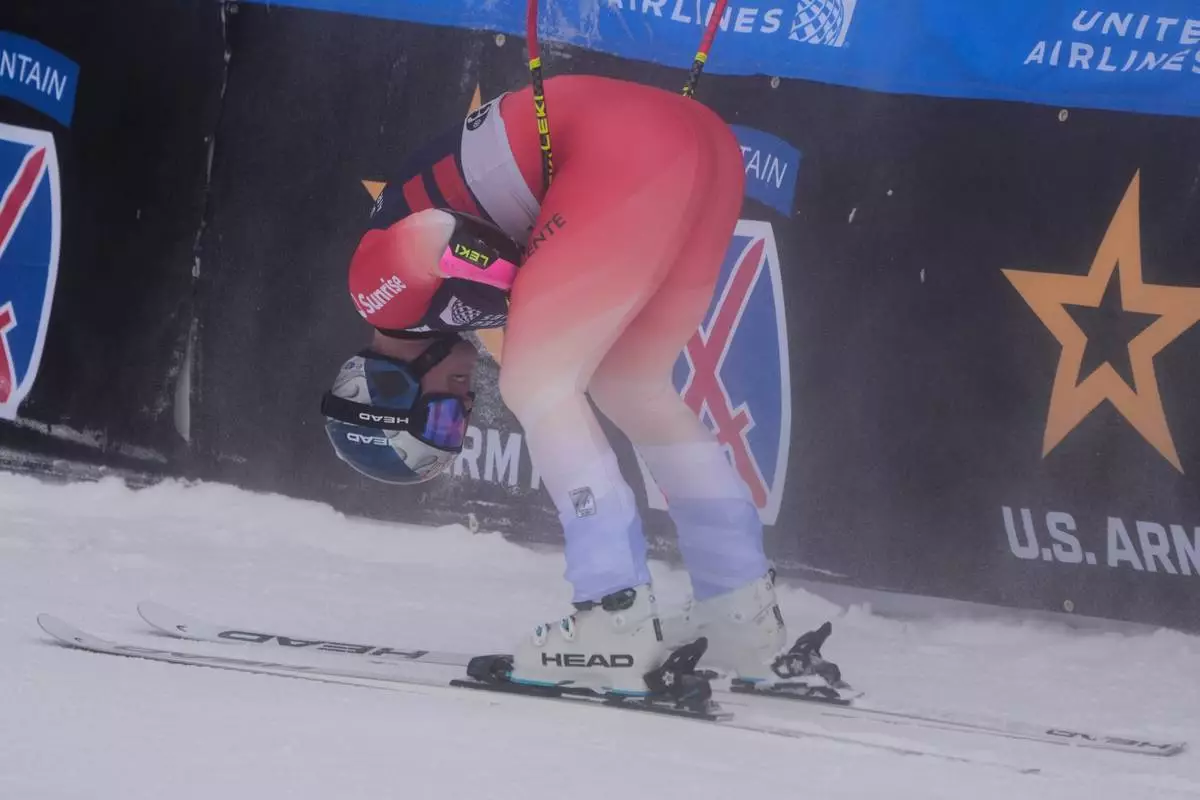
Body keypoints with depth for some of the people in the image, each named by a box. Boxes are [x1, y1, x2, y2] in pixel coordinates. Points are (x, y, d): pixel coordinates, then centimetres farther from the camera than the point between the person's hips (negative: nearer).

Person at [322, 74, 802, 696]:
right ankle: (742, 612, 21)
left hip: (630, 149, -9)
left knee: (534, 384, -1)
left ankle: (618, 618, -6)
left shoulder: (382, 287, 4)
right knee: (628, 381, 20)